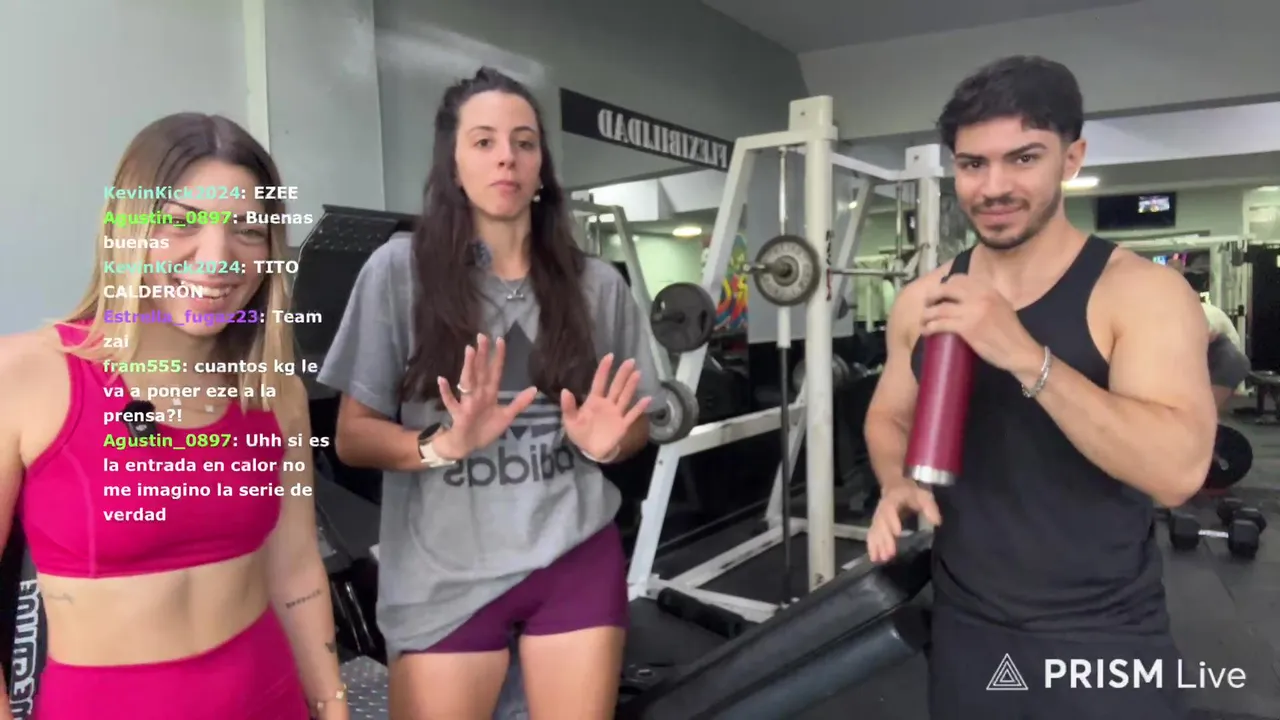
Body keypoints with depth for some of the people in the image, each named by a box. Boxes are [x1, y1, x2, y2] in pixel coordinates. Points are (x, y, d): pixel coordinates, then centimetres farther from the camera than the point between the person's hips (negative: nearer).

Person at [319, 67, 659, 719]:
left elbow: (634, 426, 11)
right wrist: (446, 444, -21)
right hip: (444, 578, -2)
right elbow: (352, 436, -4)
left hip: (577, 561, 2)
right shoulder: (400, 269, -6)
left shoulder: (596, 283, 3)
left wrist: (605, 442, -10)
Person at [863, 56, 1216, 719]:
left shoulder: (1142, 291, -14)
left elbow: (1176, 469, -25)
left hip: (1103, 638, -3)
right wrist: (897, 486, -9)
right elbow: (888, 417, 12)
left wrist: (1023, 355, -32)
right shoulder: (921, 301, -1)